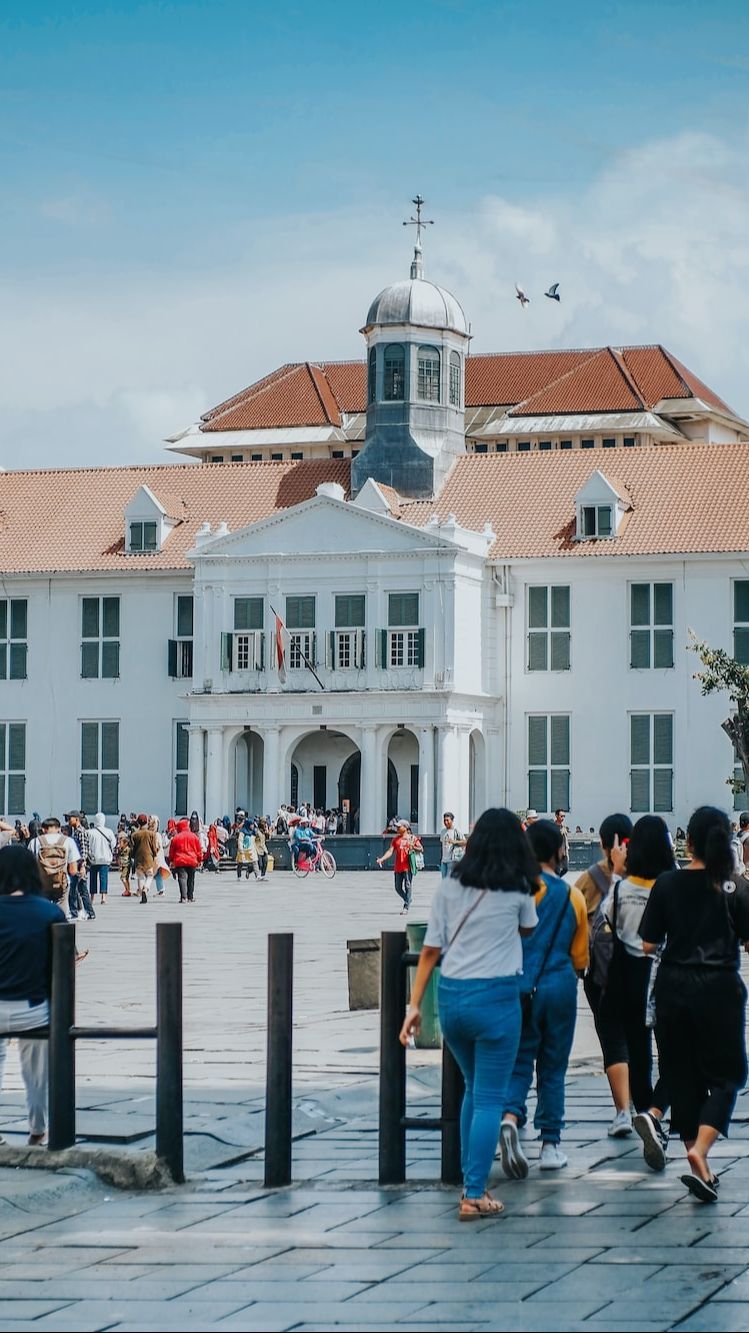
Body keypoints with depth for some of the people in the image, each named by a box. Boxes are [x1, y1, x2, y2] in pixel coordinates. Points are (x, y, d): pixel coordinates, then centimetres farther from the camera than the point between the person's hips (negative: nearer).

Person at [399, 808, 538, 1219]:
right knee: (489, 1097, 2)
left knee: (474, 1088, 22)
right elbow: (528, 929, 17)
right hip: (496, 997, -4)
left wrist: (414, 1004, 6)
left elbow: (431, 950, 3)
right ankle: (474, 1196, -2)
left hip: (450, 996, 4)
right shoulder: (517, 890, -3)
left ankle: (470, 1181, 24)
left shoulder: (448, 887, 4)